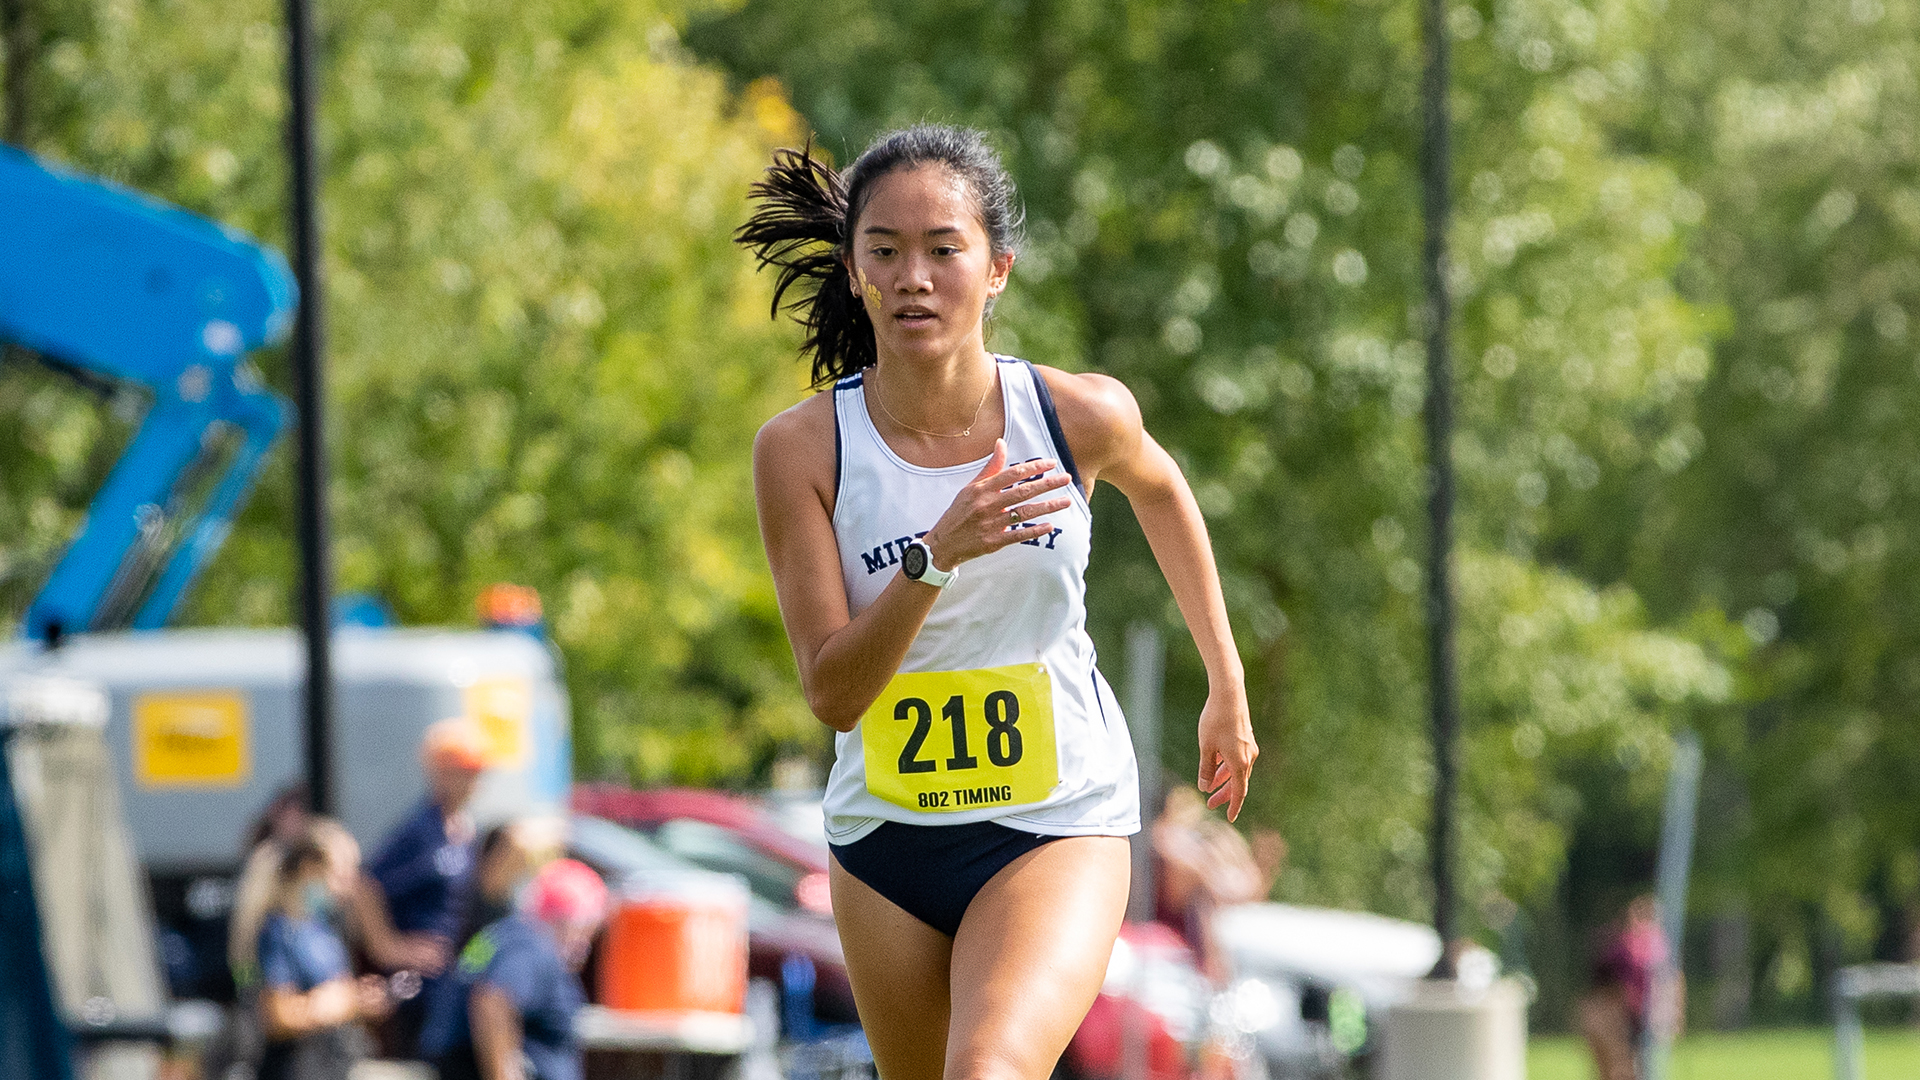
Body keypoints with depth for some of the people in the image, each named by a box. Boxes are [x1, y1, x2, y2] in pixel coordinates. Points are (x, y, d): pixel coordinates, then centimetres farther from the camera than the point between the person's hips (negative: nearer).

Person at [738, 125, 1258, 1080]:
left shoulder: (1078, 417, -12)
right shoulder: (800, 450, -13)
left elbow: (1160, 488, 14)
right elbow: (831, 693, -17)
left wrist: (1227, 686, 21)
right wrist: (936, 556, -32)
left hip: (1058, 826, -2)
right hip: (886, 835, 2)